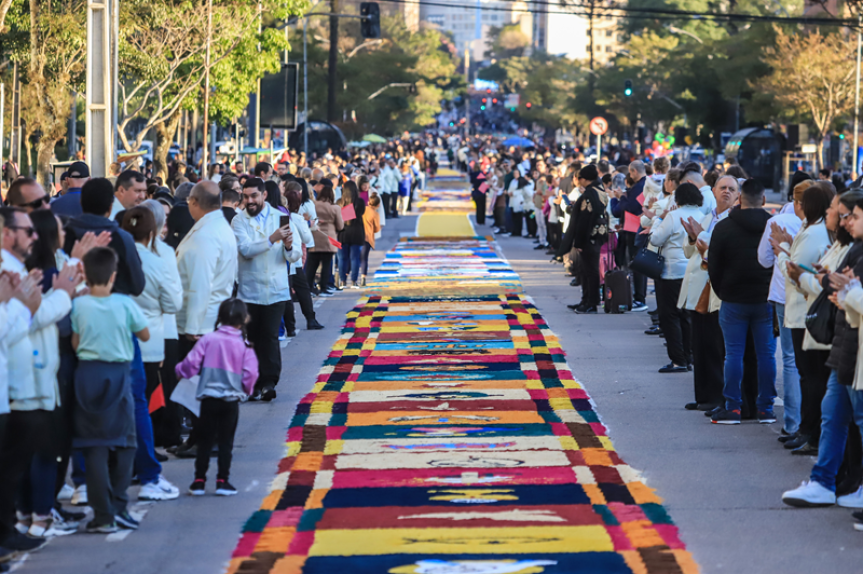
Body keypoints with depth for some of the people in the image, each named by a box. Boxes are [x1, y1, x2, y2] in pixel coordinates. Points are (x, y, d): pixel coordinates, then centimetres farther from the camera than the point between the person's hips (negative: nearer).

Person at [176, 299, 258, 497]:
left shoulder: (208, 339, -5)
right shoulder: (244, 345, -4)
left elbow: (191, 364, -5)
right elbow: (250, 374, -8)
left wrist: (180, 371, 16)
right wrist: (247, 390, 12)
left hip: (209, 399, 0)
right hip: (231, 401, 0)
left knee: (205, 441, 9)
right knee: (225, 442, 8)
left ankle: (199, 481, 11)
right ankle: (222, 481, 7)